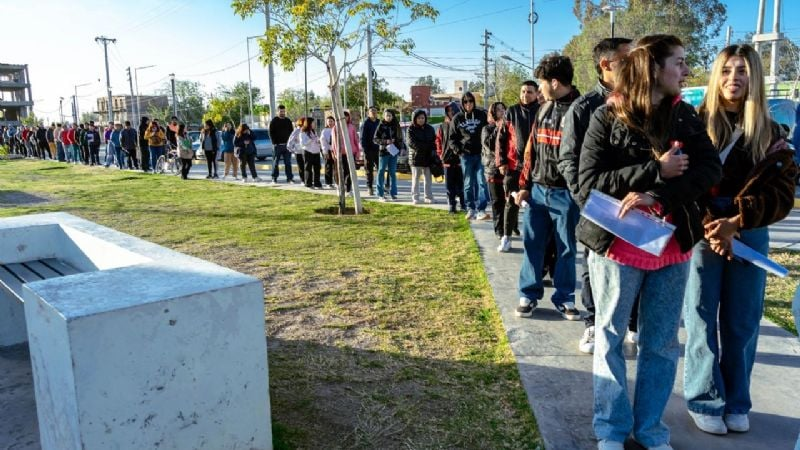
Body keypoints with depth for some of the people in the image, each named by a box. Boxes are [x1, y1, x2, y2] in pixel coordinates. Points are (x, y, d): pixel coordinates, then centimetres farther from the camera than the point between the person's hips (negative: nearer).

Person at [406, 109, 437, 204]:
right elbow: (411, 143, -13)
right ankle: (415, 198, 6)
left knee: (428, 179, 7)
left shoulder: (430, 129, 9)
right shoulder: (411, 129, -2)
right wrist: (428, 147, -16)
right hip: (416, 157, -3)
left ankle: (429, 197, 14)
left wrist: (433, 150, -12)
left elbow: (434, 142, 9)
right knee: (415, 179, 1)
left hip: (428, 158, 3)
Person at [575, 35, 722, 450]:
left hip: (672, 246, 4)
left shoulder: (685, 116, 6)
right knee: (610, 340, 8)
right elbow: (588, 184, -14)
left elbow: (710, 169, -7)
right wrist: (656, 171, -20)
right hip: (617, 245, -4)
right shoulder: (607, 118, -7)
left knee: (662, 344, 12)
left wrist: (655, 195, -23)